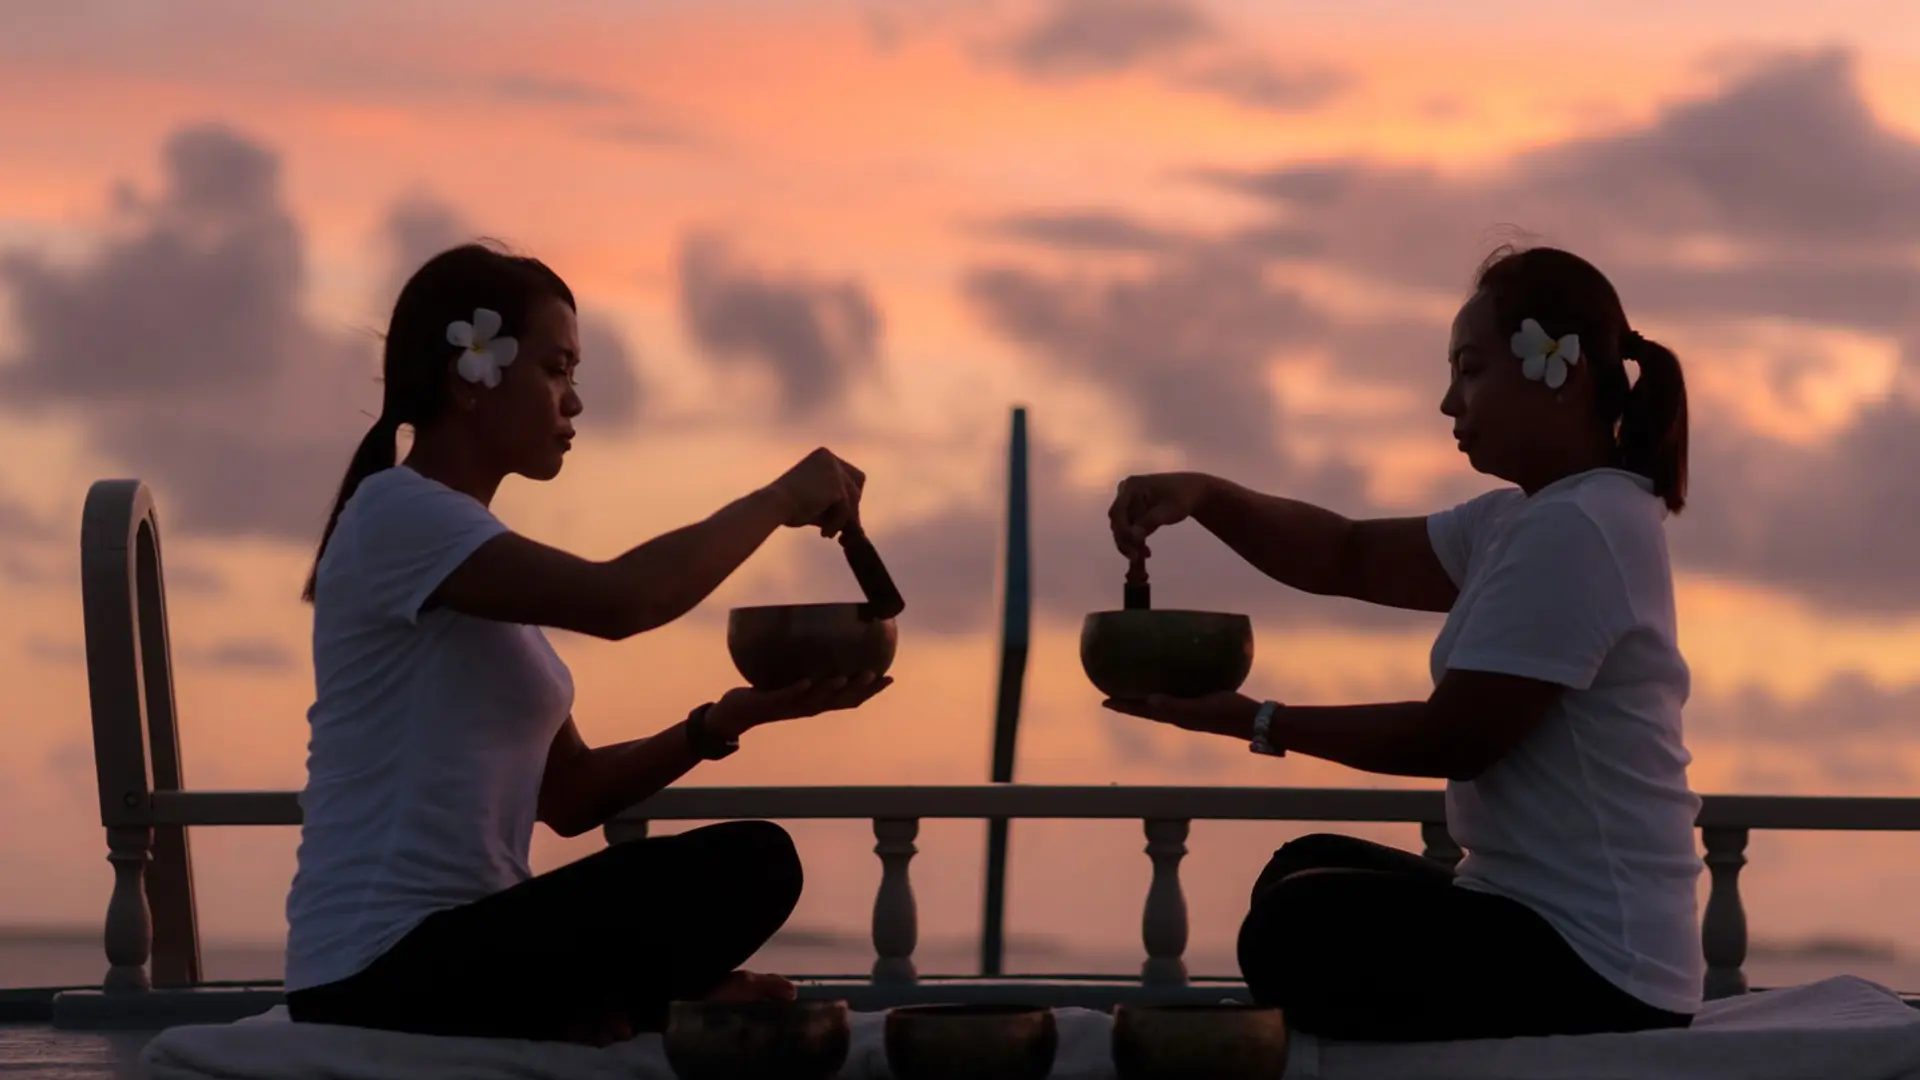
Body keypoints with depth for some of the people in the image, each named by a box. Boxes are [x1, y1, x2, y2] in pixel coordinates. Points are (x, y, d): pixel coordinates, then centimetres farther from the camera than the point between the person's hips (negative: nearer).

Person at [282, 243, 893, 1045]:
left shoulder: (479, 558, 20)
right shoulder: (395, 514, -10)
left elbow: (569, 798, 14)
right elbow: (618, 601, -24)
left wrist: (730, 720, 1)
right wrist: (780, 499, -10)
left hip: (454, 945, 10)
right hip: (383, 974, -10)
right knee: (747, 865, -17)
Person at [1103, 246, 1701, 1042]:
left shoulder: (1571, 532, -20)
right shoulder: (1524, 521, 14)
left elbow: (1456, 737, -19)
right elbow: (1350, 558, 15)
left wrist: (1258, 723, -11)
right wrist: (1203, 496, -2)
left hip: (1591, 964, -11)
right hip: (1554, 919, 11)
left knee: (1297, 931, -11)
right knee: (1309, 873, 22)